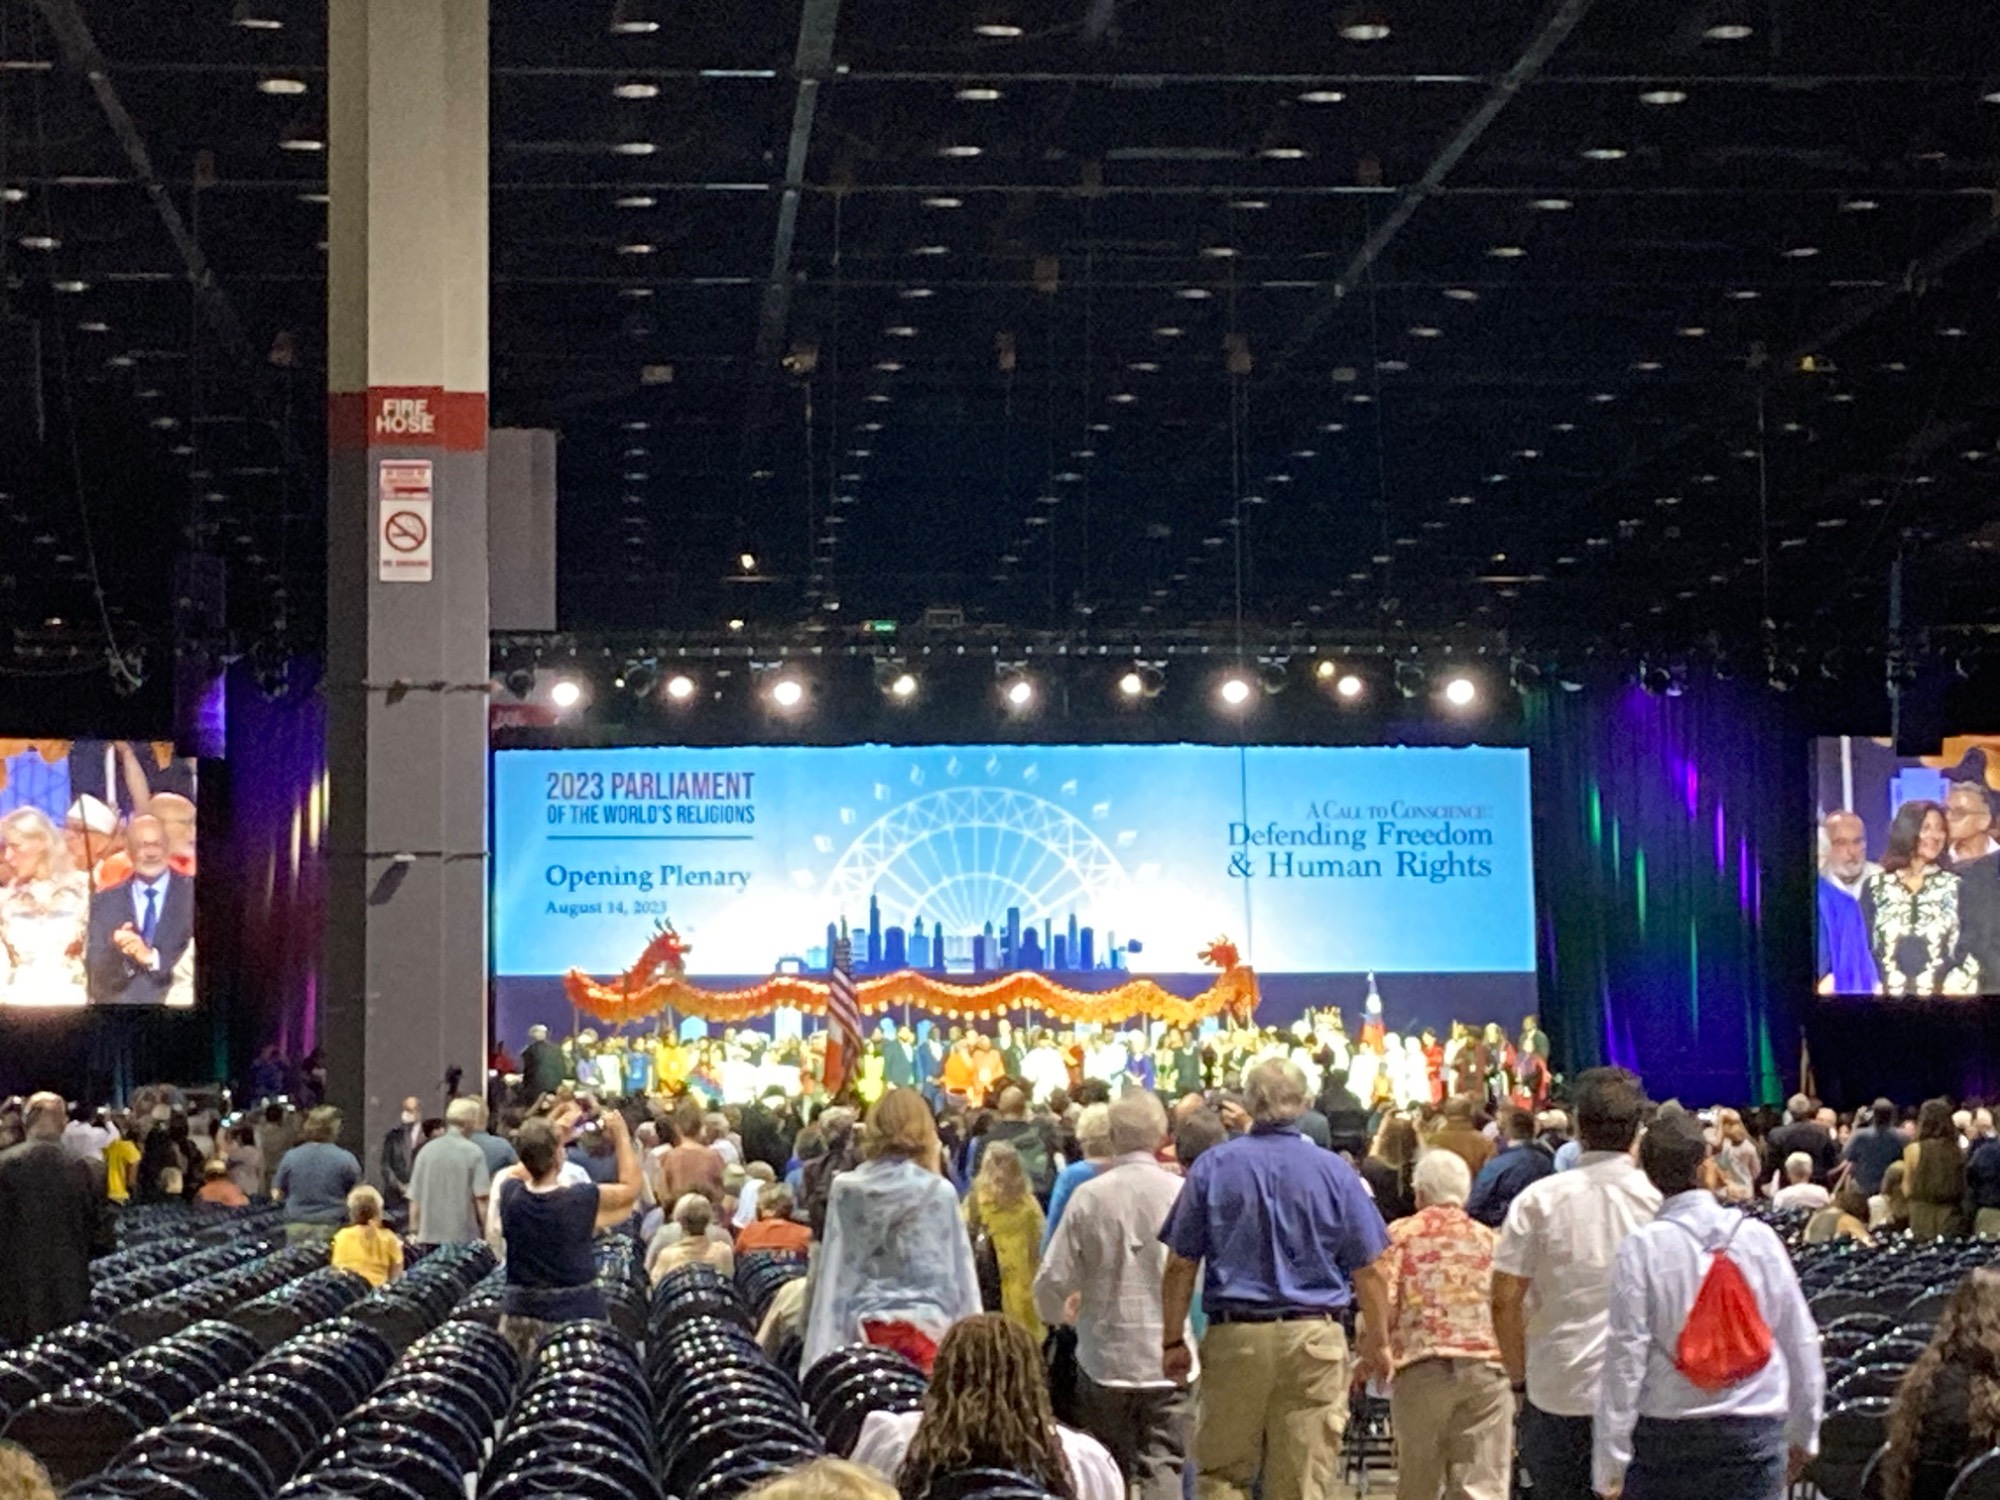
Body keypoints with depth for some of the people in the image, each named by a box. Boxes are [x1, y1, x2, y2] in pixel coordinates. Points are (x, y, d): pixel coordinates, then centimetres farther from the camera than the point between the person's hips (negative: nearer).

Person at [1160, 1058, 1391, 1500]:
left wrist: (1174, 1341, 9)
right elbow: (1369, 1270, 2)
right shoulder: (1335, 1170, 0)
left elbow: (1180, 1265, 1)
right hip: (1314, 1341, 0)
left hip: (1234, 1336, 0)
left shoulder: (1213, 1165, 1)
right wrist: (1378, 1343, 13)